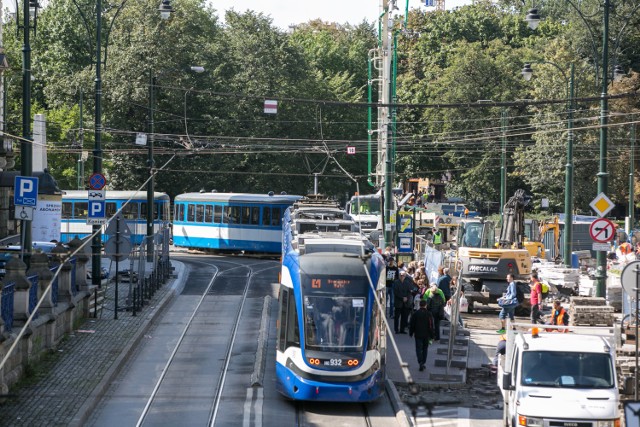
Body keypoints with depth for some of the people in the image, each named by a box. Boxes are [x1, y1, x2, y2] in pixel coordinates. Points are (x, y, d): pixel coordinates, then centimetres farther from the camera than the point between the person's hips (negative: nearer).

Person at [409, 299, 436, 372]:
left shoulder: (415, 314, -4)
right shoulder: (428, 314, -7)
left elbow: (412, 325, 2)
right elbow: (431, 326, -5)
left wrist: (411, 333, 14)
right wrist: (432, 335, 2)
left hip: (418, 335, -1)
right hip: (426, 335, 1)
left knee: (419, 349, -1)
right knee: (425, 349, 15)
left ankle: (421, 363, -20)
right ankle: (423, 363, 19)